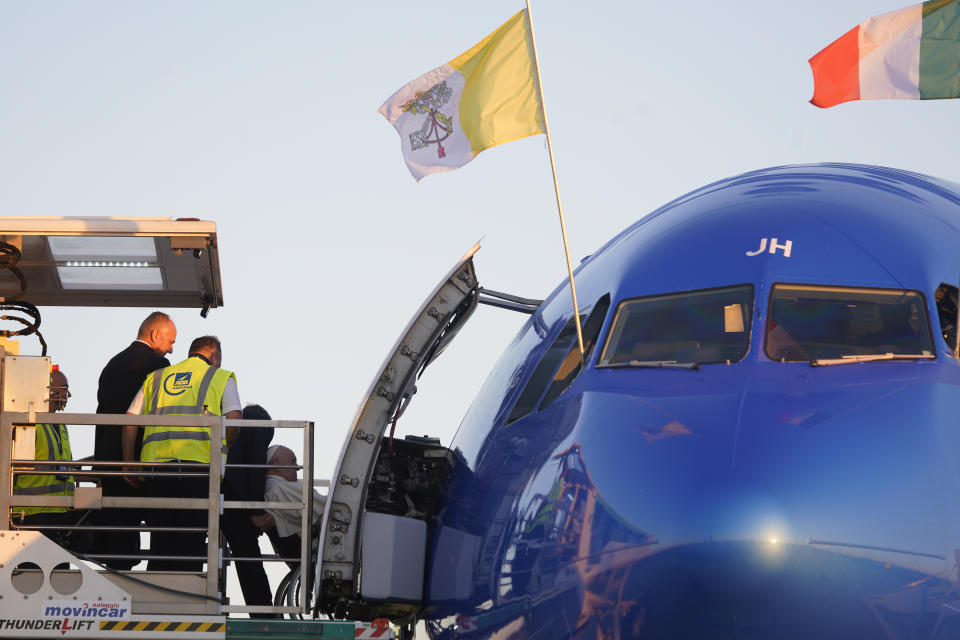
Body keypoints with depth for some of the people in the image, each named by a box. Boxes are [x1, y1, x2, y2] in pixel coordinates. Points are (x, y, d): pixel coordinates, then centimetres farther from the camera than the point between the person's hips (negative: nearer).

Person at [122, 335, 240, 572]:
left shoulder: (156, 377, 24)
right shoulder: (221, 377, 13)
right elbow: (234, 418, -2)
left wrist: (129, 464, 16)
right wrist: (223, 450, 13)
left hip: (156, 462, 4)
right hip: (198, 463, -3)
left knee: (160, 542, 8)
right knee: (191, 542, -1)